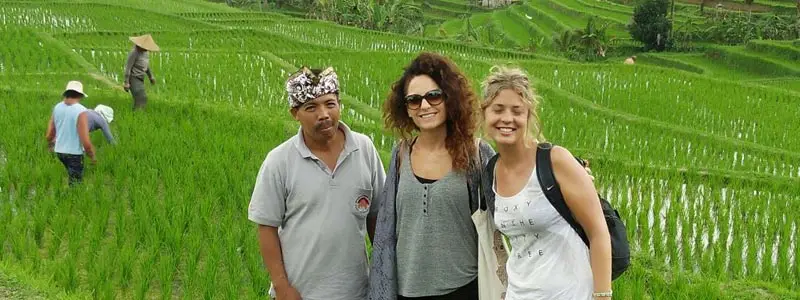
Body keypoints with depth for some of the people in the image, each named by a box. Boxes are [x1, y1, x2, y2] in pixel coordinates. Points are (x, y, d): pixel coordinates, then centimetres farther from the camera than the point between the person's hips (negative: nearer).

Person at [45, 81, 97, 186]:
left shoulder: (57, 107, -2)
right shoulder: (81, 111, -21)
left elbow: (49, 135, 4)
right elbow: (86, 142, -23)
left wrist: (50, 146, 25)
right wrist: (93, 156, -6)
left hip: (59, 151, 6)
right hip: (74, 153, -6)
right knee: (75, 184, 6)